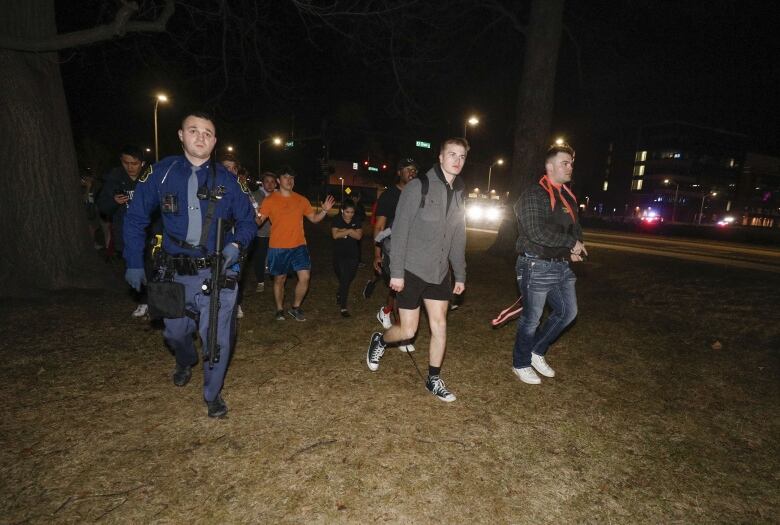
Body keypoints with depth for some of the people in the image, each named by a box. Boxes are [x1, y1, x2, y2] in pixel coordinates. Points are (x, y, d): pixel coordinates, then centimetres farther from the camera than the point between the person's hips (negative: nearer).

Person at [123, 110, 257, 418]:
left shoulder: (226, 179, -2)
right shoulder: (163, 172, -1)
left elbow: (247, 221, 7)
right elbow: (135, 218, 6)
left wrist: (235, 244, -14)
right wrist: (134, 263, 3)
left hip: (217, 272, -1)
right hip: (177, 274, 2)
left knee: (217, 337, 0)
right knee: (174, 332, 18)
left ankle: (212, 393, 25)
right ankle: (185, 363, 54)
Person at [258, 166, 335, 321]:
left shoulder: (302, 200, 7)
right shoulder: (270, 200, -2)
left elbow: (314, 218, 13)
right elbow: (259, 221, -6)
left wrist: (324, 211, -5)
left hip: (299, 246, 2)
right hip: (278, 247, -2)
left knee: (305, 277, -8)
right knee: (279, 279, 11)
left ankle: (295, 308, 13)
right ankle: (279, 310, 30)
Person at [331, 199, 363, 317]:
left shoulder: (357, 220, -1)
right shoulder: (337, 219, -6)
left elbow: (359, 236, -11)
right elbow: (335, 235, -18)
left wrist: (343, 231, -17)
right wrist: (349, 231, -17)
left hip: (353, 254, 3)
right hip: (339, 254, -3)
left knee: (349, 278, 13)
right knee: (344, 279, -7)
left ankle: (339, 294, 44)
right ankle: (343, 307, 0)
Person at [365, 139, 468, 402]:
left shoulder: (459, 194, 9)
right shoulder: (418, 186, -11)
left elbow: (458, 239, 14)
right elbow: (399, 230, -14)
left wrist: (460, 275, 12)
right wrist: (396, 272, -17)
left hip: (440, 272, 6)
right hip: (412, 271, -6)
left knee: (439, 324, 7)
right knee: (408, 331, -1)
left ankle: (434, 379, 23)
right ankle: (380, 341, 31)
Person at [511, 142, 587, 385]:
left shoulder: (568, 196, 15)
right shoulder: (534, 195, -13)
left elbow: (575, 227, 21)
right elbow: (537, 231, -26)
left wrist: (576, 248, -1)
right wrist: (571, 243, -16)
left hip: (561, 265, 9)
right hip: (536, 265, -9)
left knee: (568, 312, 15)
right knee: (531, 318, 3)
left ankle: (537, 351, 32)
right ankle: (521, 364, 23)